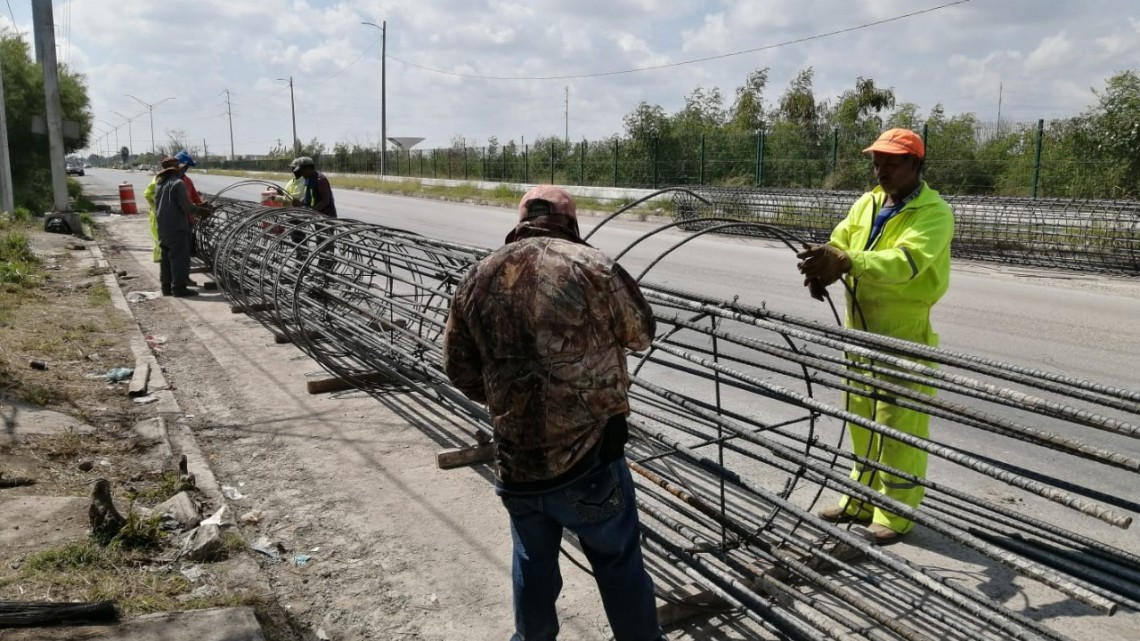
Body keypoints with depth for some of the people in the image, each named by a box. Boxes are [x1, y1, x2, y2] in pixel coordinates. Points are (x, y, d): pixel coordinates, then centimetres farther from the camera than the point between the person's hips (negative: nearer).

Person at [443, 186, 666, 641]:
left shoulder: (478, 278, 1)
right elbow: (642, 333, 5)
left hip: (515, 462, 4)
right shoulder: (592, 266, -10)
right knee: (619, 562, 17)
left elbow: (459, 367, 10)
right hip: (589, 457, -3)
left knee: (533, 562, 26)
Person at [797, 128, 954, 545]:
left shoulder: (934, 213, -13)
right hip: (861, 331, 7)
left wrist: (846, 261, -45)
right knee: (861, 421, 16)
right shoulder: (867, 204, 10)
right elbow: (839, 245, 0)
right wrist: (821, 270, -24)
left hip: (905, 336, -7)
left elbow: (905, 261, -30)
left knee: (899, 426, 1)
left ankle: (896, 514, 15)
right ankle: (862, 501, 30)